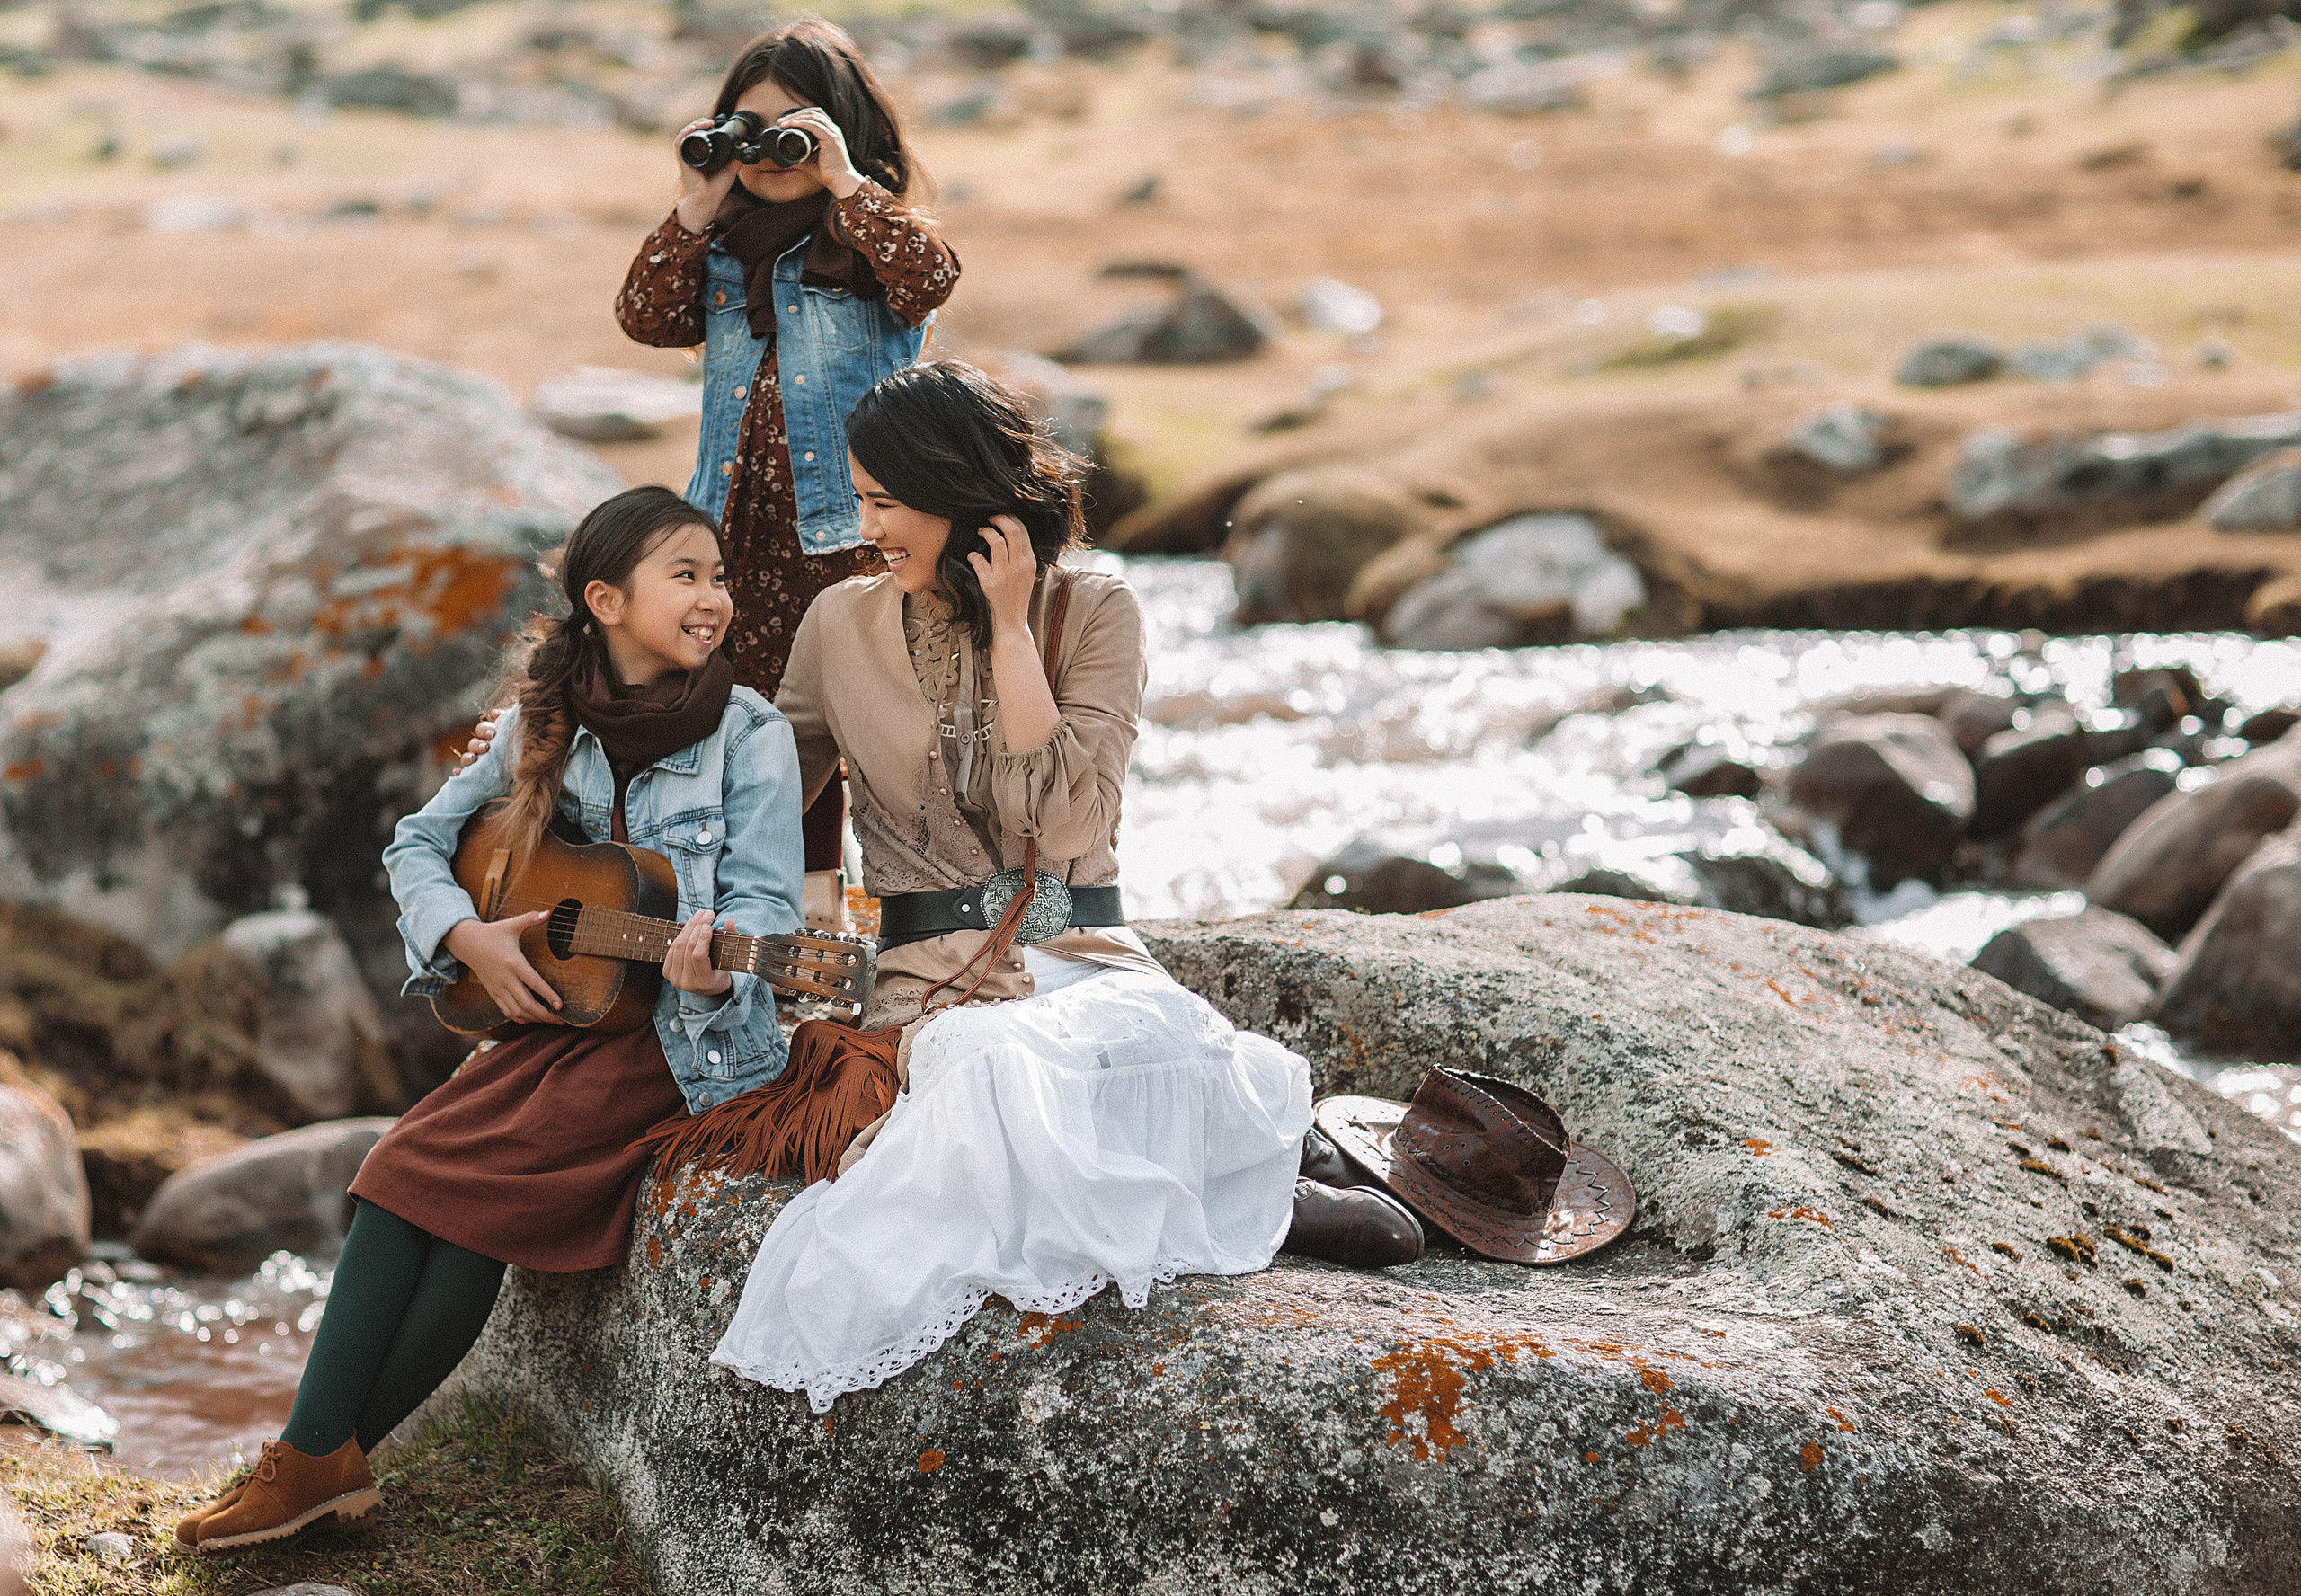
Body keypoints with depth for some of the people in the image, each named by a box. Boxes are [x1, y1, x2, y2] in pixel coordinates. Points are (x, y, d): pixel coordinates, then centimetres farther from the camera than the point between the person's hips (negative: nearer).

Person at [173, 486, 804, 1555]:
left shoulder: (749, 735, -4)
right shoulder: (550, 725, 7)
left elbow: (764, 905, -10)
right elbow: (419, 842, 13)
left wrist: (716, 963, -33)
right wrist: (466, 936, -6)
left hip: (688, 1036, -4)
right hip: (559, 1014, 5)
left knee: (462, 1174, -21)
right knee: (412, 1162, -20)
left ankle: (322, 1458, -10)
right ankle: (320, 1458, -16)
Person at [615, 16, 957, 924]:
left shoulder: (874, 232, 1)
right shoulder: (725, 249, 15)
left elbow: (931, 279, -20)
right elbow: (647, 318, 3)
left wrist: (844, 181, -17)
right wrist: (695, 211, -3)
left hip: (850, 515, -5)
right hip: (744, 519, 5)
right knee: (761, 696, 7)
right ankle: (806, 873, 15)